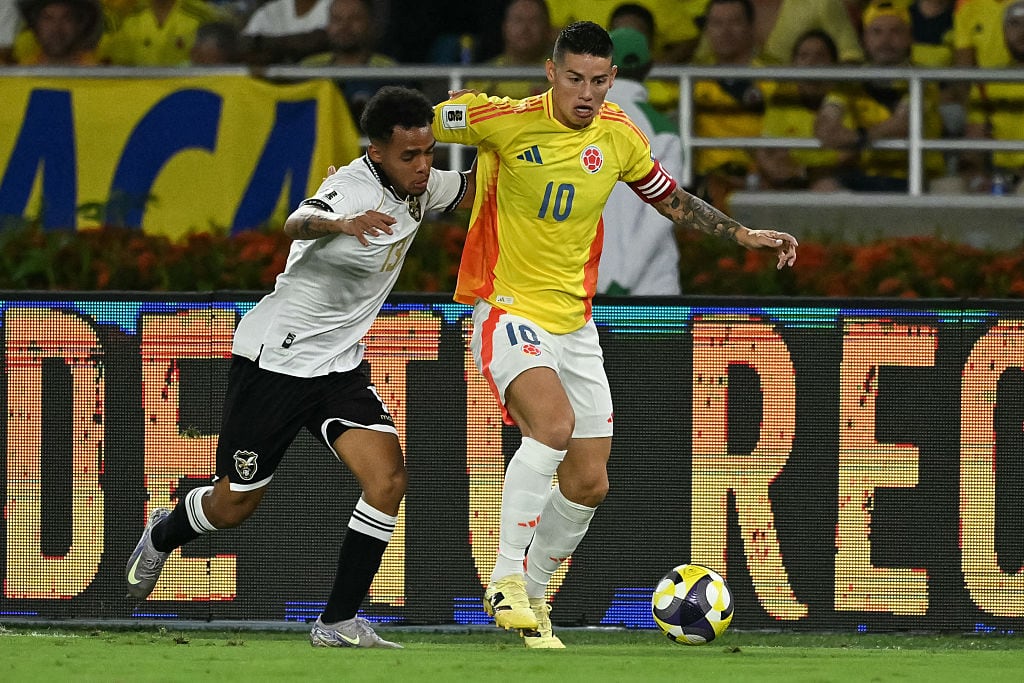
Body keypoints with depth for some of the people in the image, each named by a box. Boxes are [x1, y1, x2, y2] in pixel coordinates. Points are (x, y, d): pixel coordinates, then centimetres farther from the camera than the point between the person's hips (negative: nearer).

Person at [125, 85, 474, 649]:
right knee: (233, 506, 7)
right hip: (274, 357, -6)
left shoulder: (418, 186, -2)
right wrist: (341, 224, -70)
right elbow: (296, 225, -49)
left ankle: (338, 623, -7)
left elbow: (467, 189, 21)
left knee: (388, 479, -15)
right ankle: (163, 535, 43)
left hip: (339, 364, 6)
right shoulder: (353, 189, -27)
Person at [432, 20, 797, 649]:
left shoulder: (619, 137, 1)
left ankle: (532, 597, 28)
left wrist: (745, 235, 15)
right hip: (507, 309, -6)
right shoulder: (505, 121, -14)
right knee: (553, 423, -32)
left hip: (574, 322, 6)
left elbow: (671, 200, 18)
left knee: (589, 484, 6)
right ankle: (506, 578, -22)